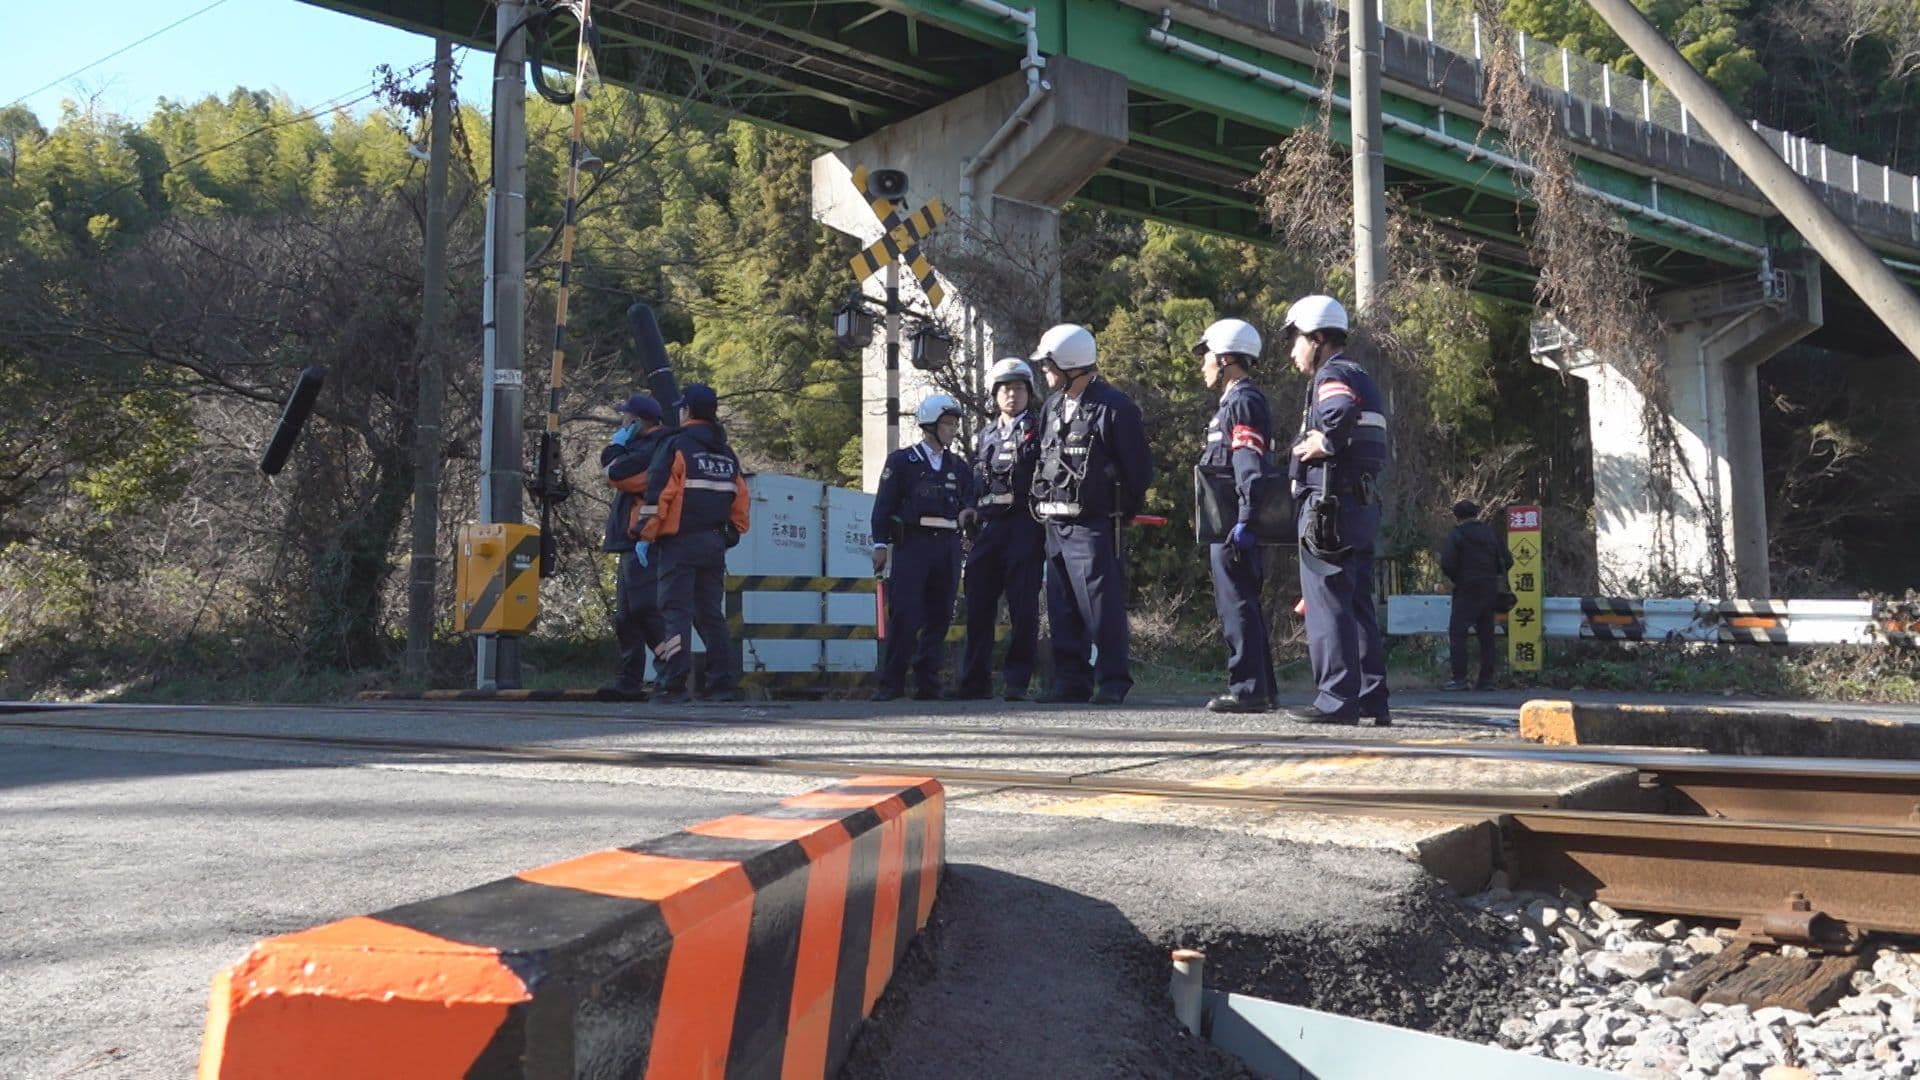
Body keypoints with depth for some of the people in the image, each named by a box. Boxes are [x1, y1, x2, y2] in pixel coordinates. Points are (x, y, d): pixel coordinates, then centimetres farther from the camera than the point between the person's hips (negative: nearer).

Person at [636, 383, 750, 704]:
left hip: (680, 542, -6)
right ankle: (724, 684, 11)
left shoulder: (676, 446, -6)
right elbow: (740, 499, 16)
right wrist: (733, 534, 23)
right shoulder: (727, 454, 15)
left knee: (677, 612, -6)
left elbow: (658, 495, -12)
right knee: (711, 614, 13)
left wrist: (646, 536, -8)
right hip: (715, 544, 6)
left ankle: (674, 685, -11)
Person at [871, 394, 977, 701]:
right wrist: (880, 544, -6)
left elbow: (968, 503, 17)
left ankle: (928, 684, 8)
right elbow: (884, 505, 1)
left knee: (939, 616, 3)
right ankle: (891, 682, -3)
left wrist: (966, 516, -6)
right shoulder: (901, 461, 5)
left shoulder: (958, 467, 17)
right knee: (904, 615, -9)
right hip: (912, 543, -4)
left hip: (947, 546, 5)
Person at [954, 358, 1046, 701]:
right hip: (989, 526, 6)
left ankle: (1017, 679, -2)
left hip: (1025, 526, -6)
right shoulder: (985, 436, 21)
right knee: (979, 605, 5)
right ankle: (975, 681, 11)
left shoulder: (1038, 430, 3)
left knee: (1023, 606, -7)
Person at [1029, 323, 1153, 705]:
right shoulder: (1053, 407, 14)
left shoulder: (1114, 408, -9)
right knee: (1061, 608, 9)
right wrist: (1043, 504, 12)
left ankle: (1112, 683, 1)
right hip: (1056, 524, 8)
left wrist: (1123, 512, 2)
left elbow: (1139, 467, -5)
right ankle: (1071, 681, 16)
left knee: (1102, 604, -7)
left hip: (1094, 525, -8)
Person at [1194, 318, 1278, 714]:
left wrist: (1244, 523, -26)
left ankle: (1247, 689, -7)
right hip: (1225, 524, 11)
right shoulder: (1234, 402, 21)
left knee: (1237, 606, -9)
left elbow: (1250, 469, -21)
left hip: (1232, 526, -11)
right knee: (1244, 606, 14)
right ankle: (1261, 687, 19)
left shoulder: (1244, 403, -11)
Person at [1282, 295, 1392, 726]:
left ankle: (1338, 699, -7)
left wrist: (1319, 444, -16)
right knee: (1358, 605, 12)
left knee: (1327, 605, -7)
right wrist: (1321, 442, 6)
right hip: (1364, 507, 10)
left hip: (1329, 506, -10)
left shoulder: (1331, 376, -9)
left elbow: (1341, 415, -31)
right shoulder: (1362, 379, 22)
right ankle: (1372, 698, 15)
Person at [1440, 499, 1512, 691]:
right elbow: (1507, 560, 10)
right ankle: (1486, 679, 10)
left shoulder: (1456, 535, -7)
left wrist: (1455, 578, 1)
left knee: (1457, 632, -4)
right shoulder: (1490, 533, 11)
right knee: (1486, 635, 10)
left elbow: (1446, 563, -16)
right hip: (1490, 590, 6)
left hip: (1467, 590, -6)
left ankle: (1459, 678, -12)